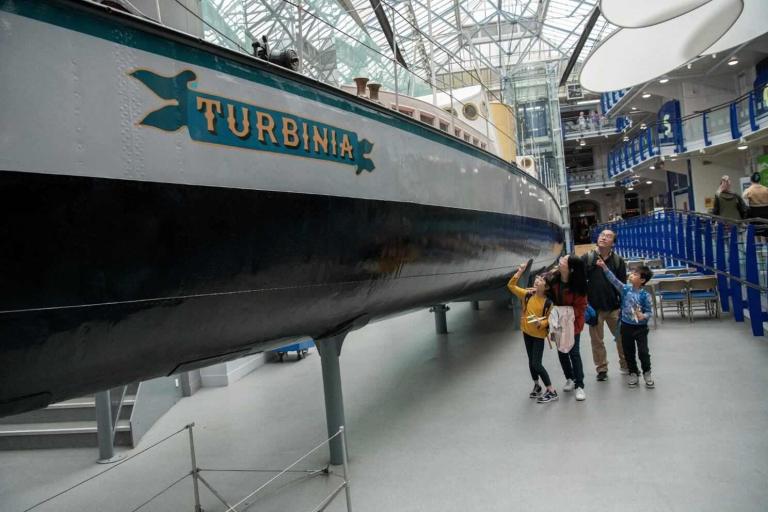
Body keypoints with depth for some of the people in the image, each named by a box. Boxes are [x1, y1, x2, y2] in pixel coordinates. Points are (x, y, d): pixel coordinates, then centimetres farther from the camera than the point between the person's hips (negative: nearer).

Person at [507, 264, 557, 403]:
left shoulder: (548, 302, -18)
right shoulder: (527, 295, -7)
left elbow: (549, 319, -14)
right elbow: (511, 286, -5)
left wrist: (541, 323, -34)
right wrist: (519, 272, -12)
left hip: (539, 335, -5)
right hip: (526, 332, 5)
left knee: (536, 363, -8)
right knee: (531, 361, 16)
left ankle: (552, 391, 4)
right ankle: (536, 386, 35)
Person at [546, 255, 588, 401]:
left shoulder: (578, 285, -25)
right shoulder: (553, 278, -14)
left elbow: (580, 306, -17)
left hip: (573, 322, -5)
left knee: (574, 352, -1)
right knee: (561, 352, 14)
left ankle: (579, 386, 10)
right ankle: (570, 379, 33)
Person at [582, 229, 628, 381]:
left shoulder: (618, 261, 1)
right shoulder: (587, 258, -4)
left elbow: (623, 285, 4)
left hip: (614, 307, 1)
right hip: (594, 307, -1)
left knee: (622, 337, 9)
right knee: (597, 340, 8)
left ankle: (626, 366, 28)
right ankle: (601, 369, 22)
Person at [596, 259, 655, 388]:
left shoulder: (645, 295, -14)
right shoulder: (626, 289, -5)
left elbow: (649, 311, -11)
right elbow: (614, 280, -12)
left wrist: (643, 316, -33)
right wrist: (604, 267, -20)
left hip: (640, 327, -3)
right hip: (626, 326, 3)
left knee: (643, 352, 1)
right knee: (629, 352, 12)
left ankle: (647, 373, 23)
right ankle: (633, 373, 27)